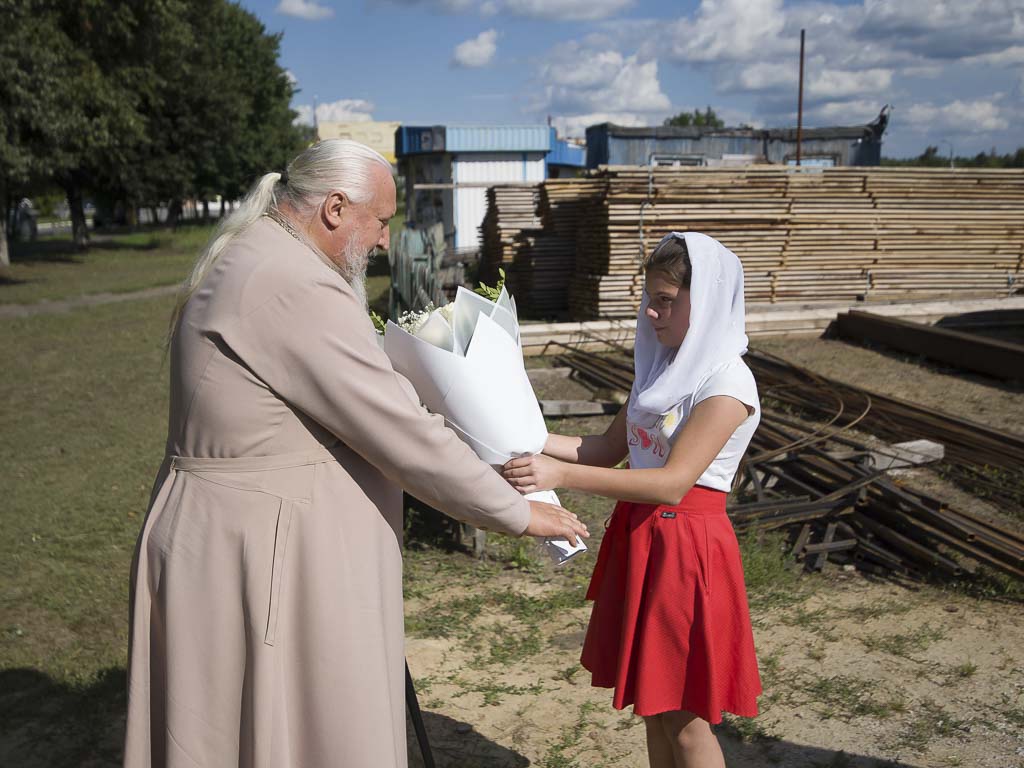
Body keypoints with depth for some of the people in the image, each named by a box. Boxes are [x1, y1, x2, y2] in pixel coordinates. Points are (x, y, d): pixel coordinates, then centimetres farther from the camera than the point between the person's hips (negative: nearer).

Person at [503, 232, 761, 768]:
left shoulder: (726, 382, -16)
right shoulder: (664, 366, 9)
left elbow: (672, 482, -25)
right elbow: (608, 449, 13)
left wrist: (561, 474, -32)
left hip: (686, 547, -8)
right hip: (638, 538, 8)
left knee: (684, 719, 6)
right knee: (653, 707, 18)